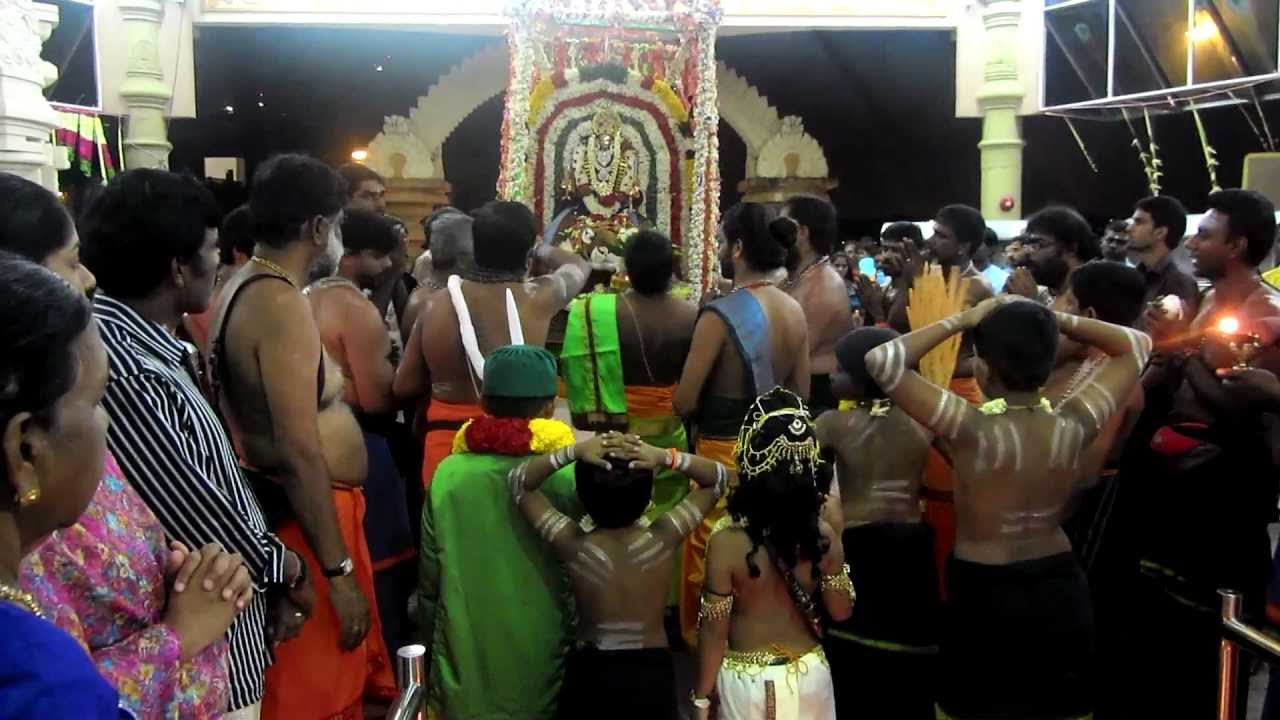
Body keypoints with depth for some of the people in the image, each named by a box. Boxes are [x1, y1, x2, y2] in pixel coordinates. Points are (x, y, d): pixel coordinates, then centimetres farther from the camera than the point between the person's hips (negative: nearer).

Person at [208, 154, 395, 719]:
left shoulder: (243, 287, 8)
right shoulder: (282, 303, -22)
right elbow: (300, 455, -26)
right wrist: (339, 572, -23)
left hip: (278, 505, 10)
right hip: (307, 517, -10)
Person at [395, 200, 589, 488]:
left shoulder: (435, 305, -4)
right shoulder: (537, 298, -9)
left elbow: (405, 386, 5)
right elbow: (579, 266, 14)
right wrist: (535, 246, 29)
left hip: (447, 443, 2)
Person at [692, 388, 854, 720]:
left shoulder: (726, 543, -22)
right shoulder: (824, 535, -14)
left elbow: (714, 629, -14)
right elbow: (841, 610, 0)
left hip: (747, 680, -2)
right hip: (810, 673, 3)